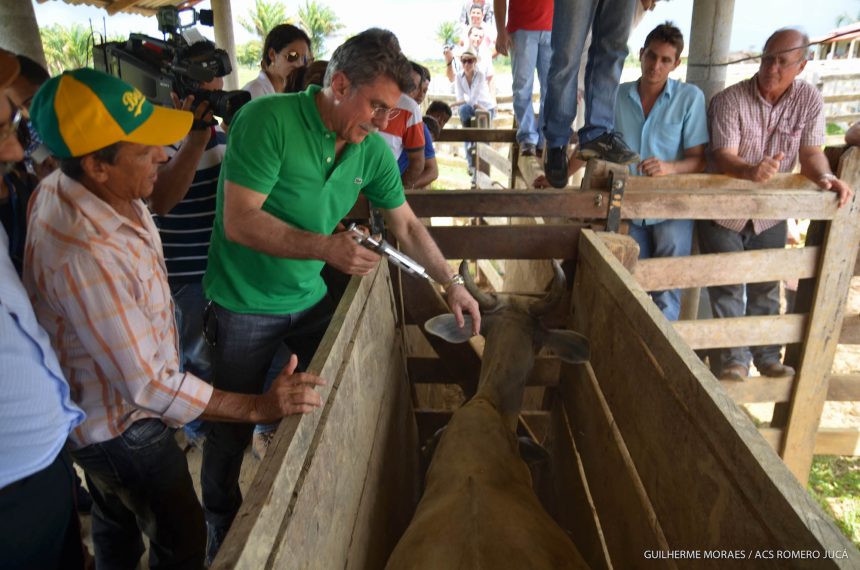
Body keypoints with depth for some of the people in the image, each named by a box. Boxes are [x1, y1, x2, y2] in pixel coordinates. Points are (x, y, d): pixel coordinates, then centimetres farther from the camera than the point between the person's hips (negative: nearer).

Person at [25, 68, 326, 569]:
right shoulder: (85, 256, -39)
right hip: (123, 428, -9)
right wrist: (258, 407, -31)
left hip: (102, 411, 9)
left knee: (116, 523, 32)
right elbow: (147, 386, -34)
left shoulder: (62, 187, -9)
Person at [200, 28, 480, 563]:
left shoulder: (374, 151, -4)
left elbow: (407, 224, 6)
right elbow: (239, 221, -25)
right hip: (245, 304, -5)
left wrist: (453, 284, 5)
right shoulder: (268, 120, -22)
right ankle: (222, 528, 37)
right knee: (232, 426, 9)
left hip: (311, 299, 5)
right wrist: (325, 247, -34)